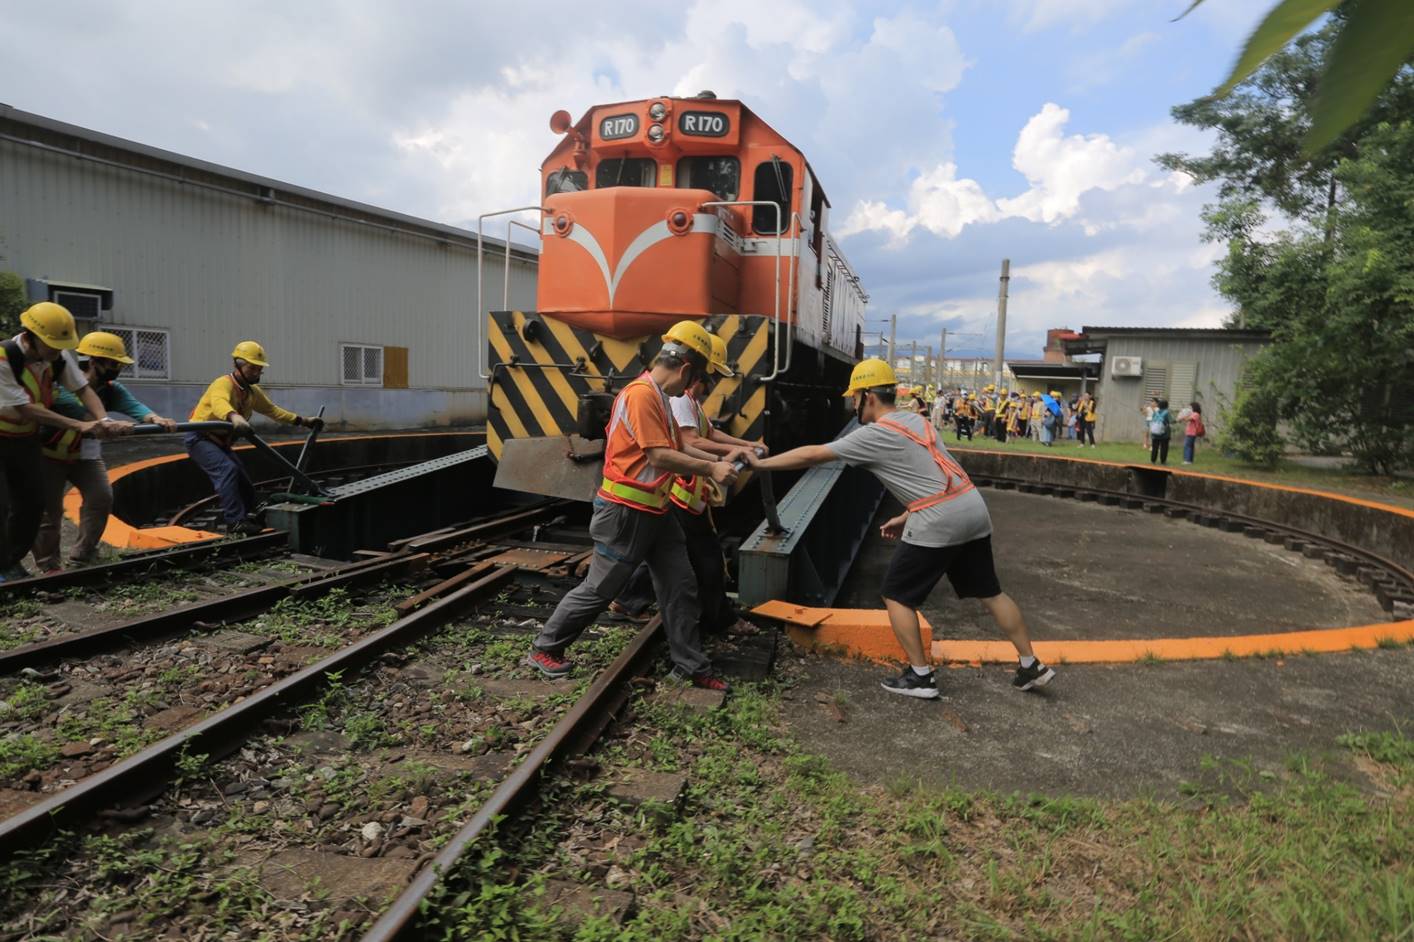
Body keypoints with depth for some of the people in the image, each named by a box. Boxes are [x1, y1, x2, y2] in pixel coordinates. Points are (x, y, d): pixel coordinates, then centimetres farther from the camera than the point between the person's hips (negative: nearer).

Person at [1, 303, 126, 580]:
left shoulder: (60, 355, -12)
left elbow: (83, 388, -11)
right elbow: (26, 409, -29)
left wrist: (103, 420, -30)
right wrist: (80, 426, -32)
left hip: (26, 438, 6)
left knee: (32, 504, 7)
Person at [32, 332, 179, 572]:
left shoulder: (111, 389, -12)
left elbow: (132, 405, -30)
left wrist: (154, 418, -50)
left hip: (84, 453, 5)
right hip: (50, 454, -5)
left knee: (102, 497, -8)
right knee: (49, 509, -4)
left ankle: (80, 558, 7)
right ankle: (48, 567, 11)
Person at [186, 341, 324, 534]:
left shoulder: (252, 392, 5)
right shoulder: (224, 384, -23)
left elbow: (272, 410, 16)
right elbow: (219, 403, -45)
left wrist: (303, 421, 13)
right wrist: (233, 416, -68)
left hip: (218, 442, 9)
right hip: (198, 437, -9)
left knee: (244, 484, 9)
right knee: (227, 469, -29)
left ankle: (247, 517, 27)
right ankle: (235, 521, -31)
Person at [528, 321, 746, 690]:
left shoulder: (660, 397, 13)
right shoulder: (641, 394, -19)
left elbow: (679, 447, 17)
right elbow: (660, 456, -23)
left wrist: (719, 460, 8)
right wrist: (710, 470, -15)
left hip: (655, 512, 10)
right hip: (626, 512, -10)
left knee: (681, 586, 10)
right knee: (599, 588, 3)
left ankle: (691, 666, 20)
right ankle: (544, 649, 22)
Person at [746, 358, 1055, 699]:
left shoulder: (875, 435, -6)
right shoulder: (916, 421, 17)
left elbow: (811, 454, -3)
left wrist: (760, 463, 5)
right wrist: (906, 517, 22)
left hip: (940, 520, -8)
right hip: (973, 508, 8)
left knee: (896, 595, 7)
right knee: (990, 592, 20)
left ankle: (920, 676, 11)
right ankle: (1031, 667, 29)